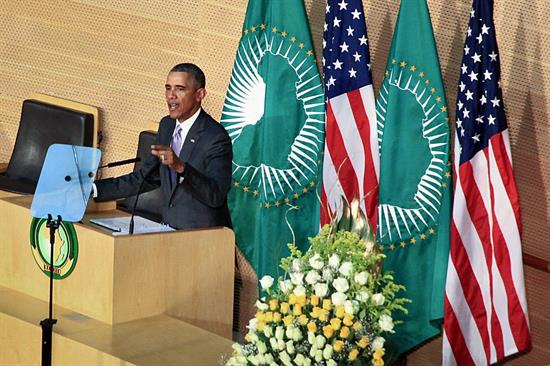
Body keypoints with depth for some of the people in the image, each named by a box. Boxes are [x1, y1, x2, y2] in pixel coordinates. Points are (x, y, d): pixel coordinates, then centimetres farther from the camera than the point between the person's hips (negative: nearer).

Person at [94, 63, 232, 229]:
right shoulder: (167, 125, 8)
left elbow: (216, 196, -22)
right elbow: (146, 177, 15)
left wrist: (181, 167, -35)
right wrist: (94, 189, 7)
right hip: (170, 229, 6)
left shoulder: (216, 137, -14)